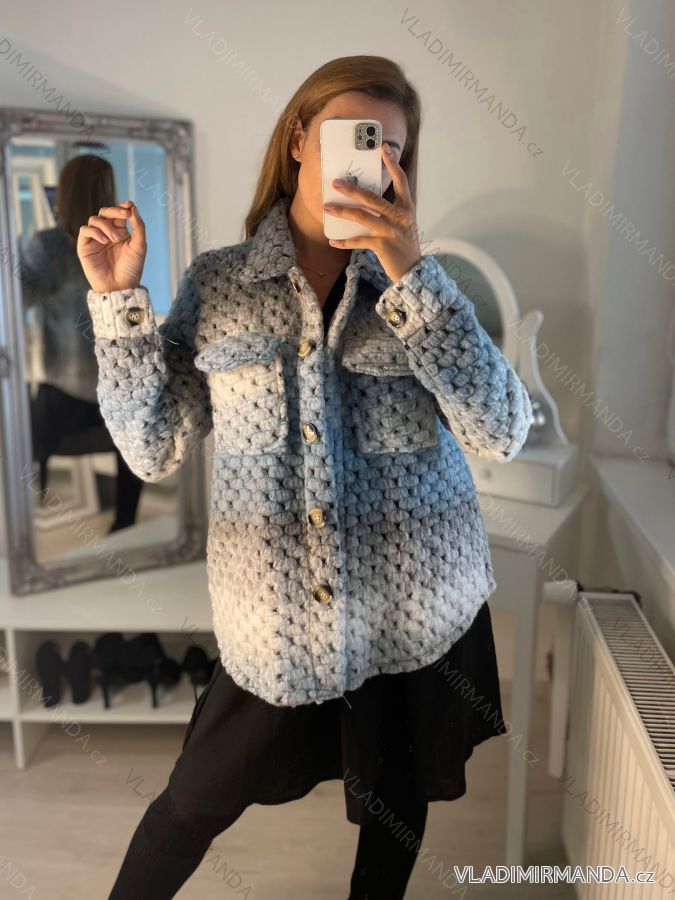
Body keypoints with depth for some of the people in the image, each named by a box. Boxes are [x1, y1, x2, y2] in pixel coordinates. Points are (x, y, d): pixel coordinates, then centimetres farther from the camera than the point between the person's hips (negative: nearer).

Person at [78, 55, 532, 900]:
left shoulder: (418, 285, 0)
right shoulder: (216, 282, -1)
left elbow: (502, 434, -14)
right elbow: (153, 449, -4)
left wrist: (409, 273, -20)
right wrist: (117, 298, -12)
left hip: (418, 610, 2)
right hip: (275, 620, -1)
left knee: (397, 801, 21)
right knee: (196, 802, 14)